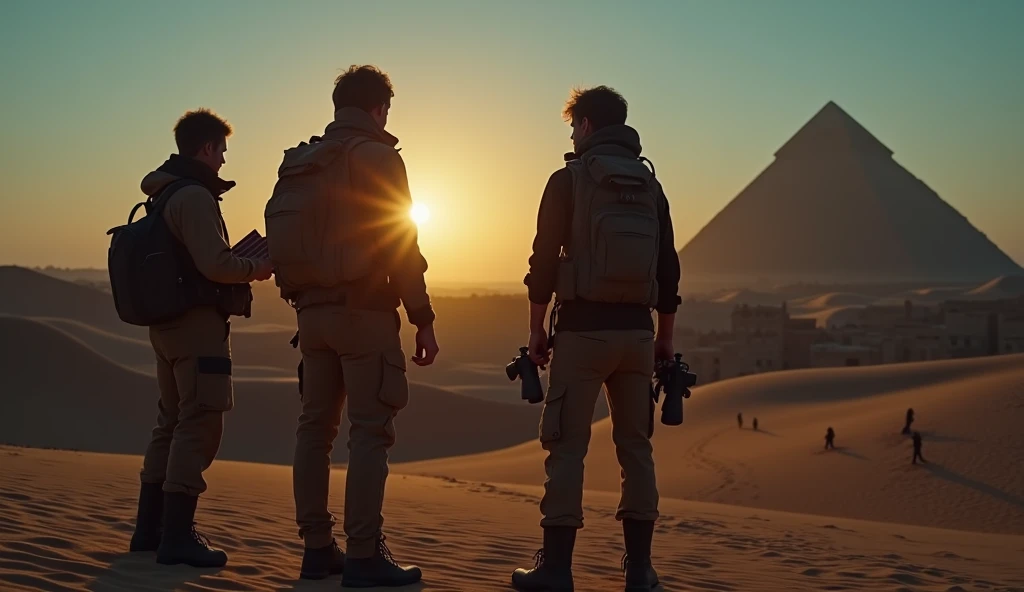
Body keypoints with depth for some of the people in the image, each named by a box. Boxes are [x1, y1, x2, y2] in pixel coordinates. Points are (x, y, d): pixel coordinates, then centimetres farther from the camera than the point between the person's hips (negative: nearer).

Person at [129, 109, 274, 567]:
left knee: (172, 422, 16)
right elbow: (215, 263, -22)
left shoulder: (164, 193, 15)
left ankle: (150, 528, 22)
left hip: (167, 321, 10)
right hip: (199, 323, -10)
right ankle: (177, 536, -7)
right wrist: (255, 269, -5)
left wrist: (240, 264, 15)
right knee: (199, 426, -7)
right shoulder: (195, 195, -14)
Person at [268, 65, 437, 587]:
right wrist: (423, 319, -10)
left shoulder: (299, 163, 14)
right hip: (364, 310, -7)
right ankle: (364, 557, -7)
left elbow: (280, 240, 14)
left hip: (313, 309, 8)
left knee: (315, 428, 9)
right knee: (370, 432, -6)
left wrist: (304, 303, 19)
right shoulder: (376, 157, -8)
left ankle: (317, 548, 14)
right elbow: (400, 245, -13)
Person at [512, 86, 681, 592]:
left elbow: (544, 262, -5)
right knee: (635, 446, 10)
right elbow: (668, 269, 12)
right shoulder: (650, 185, 13)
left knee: (567, 446, -1)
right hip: (636, 330, 5)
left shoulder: (569, 179, -2)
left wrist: (536, 330, 3)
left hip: (584, 327, -5)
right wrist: (665, 338, 17)